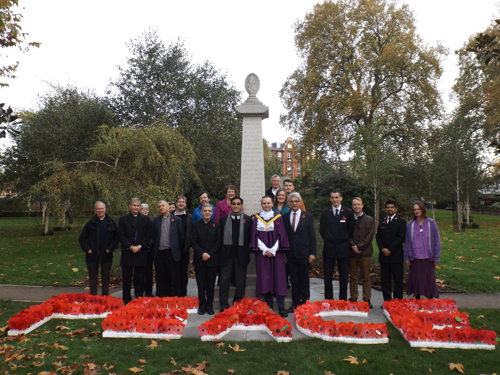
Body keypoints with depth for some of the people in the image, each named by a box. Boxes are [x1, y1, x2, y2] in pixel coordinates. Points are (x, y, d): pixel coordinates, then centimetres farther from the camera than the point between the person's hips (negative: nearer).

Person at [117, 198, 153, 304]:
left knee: (140, 278, 3)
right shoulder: (123, 219, 7)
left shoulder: (145, 219, 9)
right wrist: (131, 247, -10)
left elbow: (149, 236, 4)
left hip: (141, 252, 0)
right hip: (127, 252, 0)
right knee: (127, 278, 5)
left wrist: (140, 246, -8)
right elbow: (121, 235, 0)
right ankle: (126, 301, 14)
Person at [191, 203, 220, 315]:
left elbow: (218, 242, 1)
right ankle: (201, 305, 13)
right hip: (199, 259, 0)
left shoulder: (216, 225, 6)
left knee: (211, 284, 4)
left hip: (212, 259, 0)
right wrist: (202, 253, -11)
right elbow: (193, 242, 0)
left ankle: (209, 305, 14)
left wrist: (210, 254, -8)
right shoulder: (196, 225, 6)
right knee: (201, 284, 3)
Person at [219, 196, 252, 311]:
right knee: (224, 281, 3)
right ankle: (224, 306, 13)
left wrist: (246, 252, -5)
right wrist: (221, 252, 0)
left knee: (241, 282, 8)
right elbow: (220, 237, 5)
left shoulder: (248, 219, 3)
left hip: (241, 255, 0)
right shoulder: (224, 219, 7)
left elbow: (250, 237, 1)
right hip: (227, 254, 1)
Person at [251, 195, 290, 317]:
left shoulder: (278, 217, 4)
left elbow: (281, 235, -1)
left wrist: (273, 250, -10)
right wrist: (265, 250, -9)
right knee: (265, 278, 2)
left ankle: (281, 307, 1)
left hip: (276, 252, -1)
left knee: (279, 278, -3)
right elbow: (255, 236, 2)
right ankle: (269, 306, 11)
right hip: (262, 253, 1)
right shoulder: (256, 218, 6)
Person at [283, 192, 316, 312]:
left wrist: (312, 253, -6)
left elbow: (312, 236, 0)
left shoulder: (308, 216, 1)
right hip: (290, 254, 2)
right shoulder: (285, 217, 5)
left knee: (304, 279, 9)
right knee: (294, 280, 9)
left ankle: (304, 303, 21)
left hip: (304, 253, -1)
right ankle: (295, 303, 19)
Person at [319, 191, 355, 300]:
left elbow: (351, 229, 7)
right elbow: (322, 230, 11)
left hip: (343, 248, -1)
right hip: (329, 248, 1)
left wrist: (345, 241, 5)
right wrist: (327, 240, 6)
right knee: (327, 276, 5)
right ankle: (328, 299, 14)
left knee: (344, 276, 6)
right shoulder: (325, 212, 4)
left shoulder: (348, 212, 1)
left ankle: (343, 299, 16)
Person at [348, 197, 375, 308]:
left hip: (365, 252, -1)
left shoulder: (369, 219, 5)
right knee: (353, 277, 7)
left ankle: (367, 299, 11)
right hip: (352, 252, 1)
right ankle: (353, 299, 14)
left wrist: (360, 247, -10)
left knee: (366, 277, 4)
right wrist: (353, 246, -9)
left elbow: (370, 235, -2)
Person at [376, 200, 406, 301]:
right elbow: (378, 236, 10)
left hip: (396, 255, -4)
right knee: (385, 279, 6)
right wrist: (382, 249, -5)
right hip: (383, 254, 4)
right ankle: (386, 300, 14)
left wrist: (390, 250, -12)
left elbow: (401, 238, -8)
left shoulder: (401, 221, 0)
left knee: (398, 279, 0)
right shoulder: (382, 221, 14)